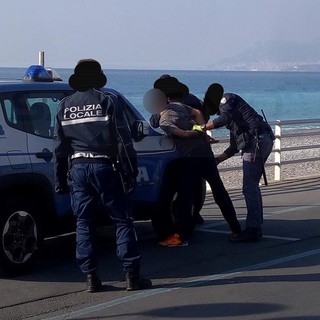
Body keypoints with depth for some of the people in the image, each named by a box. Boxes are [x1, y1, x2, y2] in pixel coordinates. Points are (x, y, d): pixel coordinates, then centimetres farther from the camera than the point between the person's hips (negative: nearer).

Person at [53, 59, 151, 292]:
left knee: (84, 223, 9)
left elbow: (60, 146, 11)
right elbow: (123, 141, -7)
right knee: (122, 220, 2)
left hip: (77, 168, 4)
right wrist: (131, 171, -2)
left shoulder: (65, 106, 9)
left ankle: (91, 277, 7)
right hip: (104, 166, -4)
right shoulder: (108, 101, -4)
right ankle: (132, 275, -1)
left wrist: (60, 179, 16)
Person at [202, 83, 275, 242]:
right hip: (263, 141, 10)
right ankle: (256, 226, 17)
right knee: (252, 186, 14)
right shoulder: (231, 111, 32)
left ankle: (252, 230, -12)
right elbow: (234, 147, 28)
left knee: (249, 187, -11)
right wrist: (217, 160, 24)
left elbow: (225, 118, -17)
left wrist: (202, 128, -12)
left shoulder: (226, 98, 6)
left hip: (256, 141, -10)